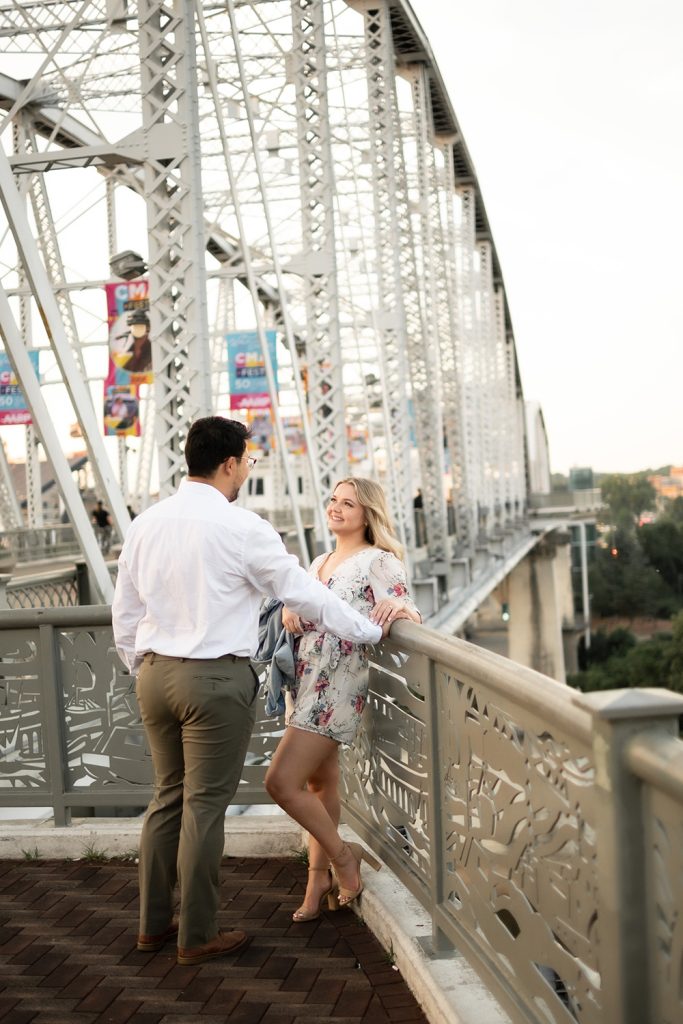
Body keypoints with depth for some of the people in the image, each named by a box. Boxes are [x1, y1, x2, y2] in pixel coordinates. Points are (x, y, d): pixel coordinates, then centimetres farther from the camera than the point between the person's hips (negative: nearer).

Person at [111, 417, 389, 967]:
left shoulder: (145, 524, 6)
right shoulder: (241, 527, -12)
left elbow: (124, 614, 11)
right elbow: (304, 591, -8)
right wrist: (371, 630, 2)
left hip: (155, 674, 7)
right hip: (216, 678, -6)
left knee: (168, 797, 17)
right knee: (205, 805, 3)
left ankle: (154, 923, 26)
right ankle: (197, 935, 13)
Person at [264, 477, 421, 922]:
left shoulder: (379, 561, -5)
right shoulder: (320, 563, 18)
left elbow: (407, 614, -14)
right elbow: (300, 613, 24)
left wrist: (401, 607, -37)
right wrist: (289, 612, 1)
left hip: (338, 685, -8)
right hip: (308, 683, 8)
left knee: (282, 781, -12)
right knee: (320, 783, 13)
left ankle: (342, 856, 6)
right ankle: (319, 879, 23)